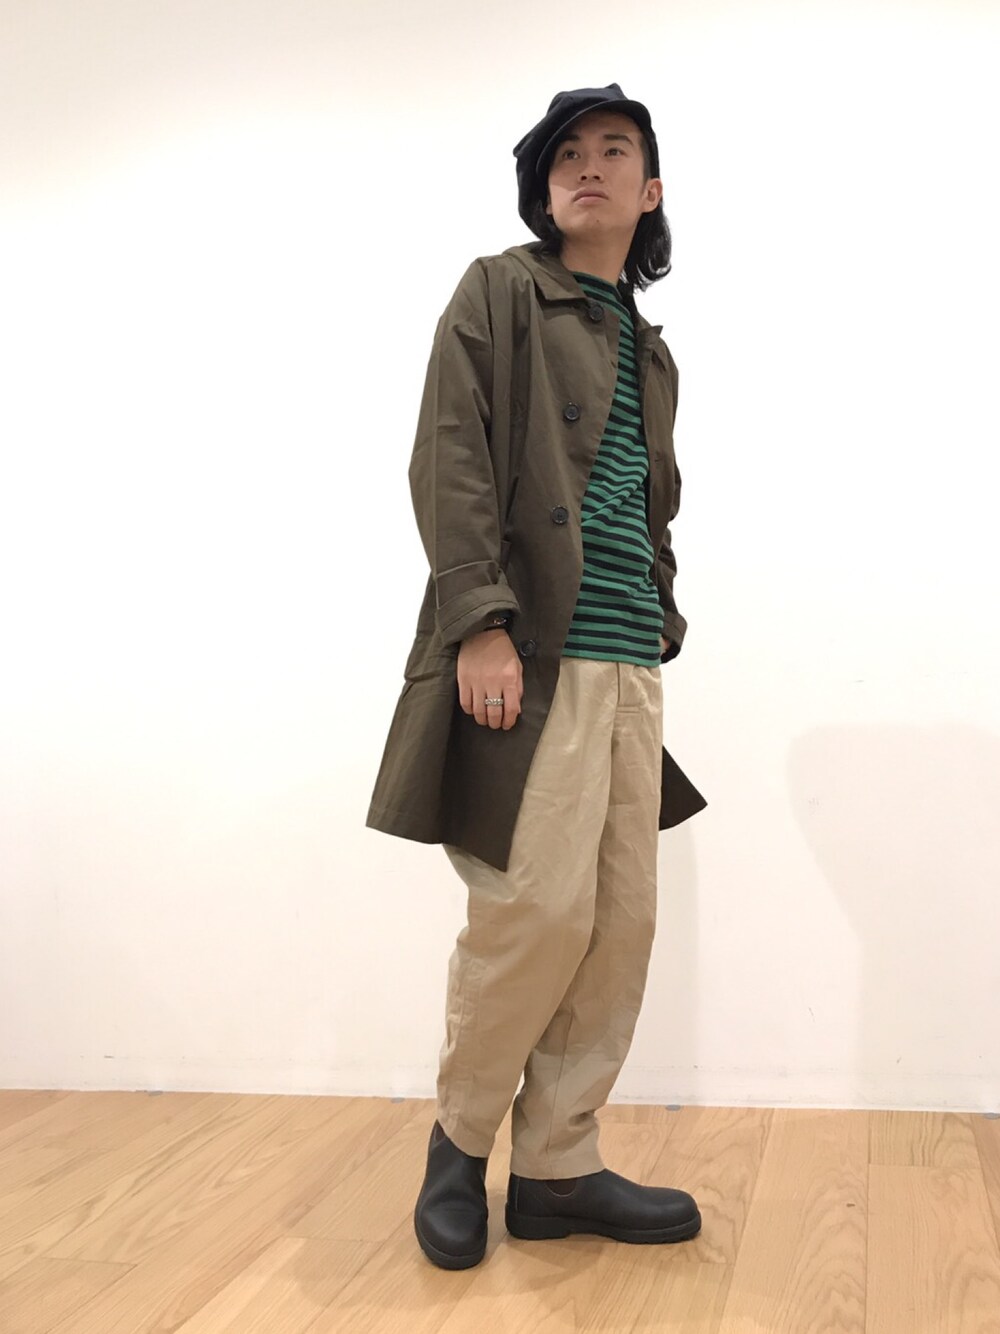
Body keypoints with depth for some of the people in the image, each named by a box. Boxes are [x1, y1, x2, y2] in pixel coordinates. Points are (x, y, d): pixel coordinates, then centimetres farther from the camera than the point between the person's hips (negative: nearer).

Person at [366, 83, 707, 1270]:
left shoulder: (652, 353, 24)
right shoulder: (499, 293, 6)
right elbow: (447, 459, -7)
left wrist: (662, 636, 14)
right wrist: (480, 618, -17)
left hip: (628, 666, 7)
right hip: (530, 649, -6)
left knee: (623, 920, 2)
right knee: (541, 908, -11)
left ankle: (557, 1167, 15)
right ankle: (460, 1140, 13)